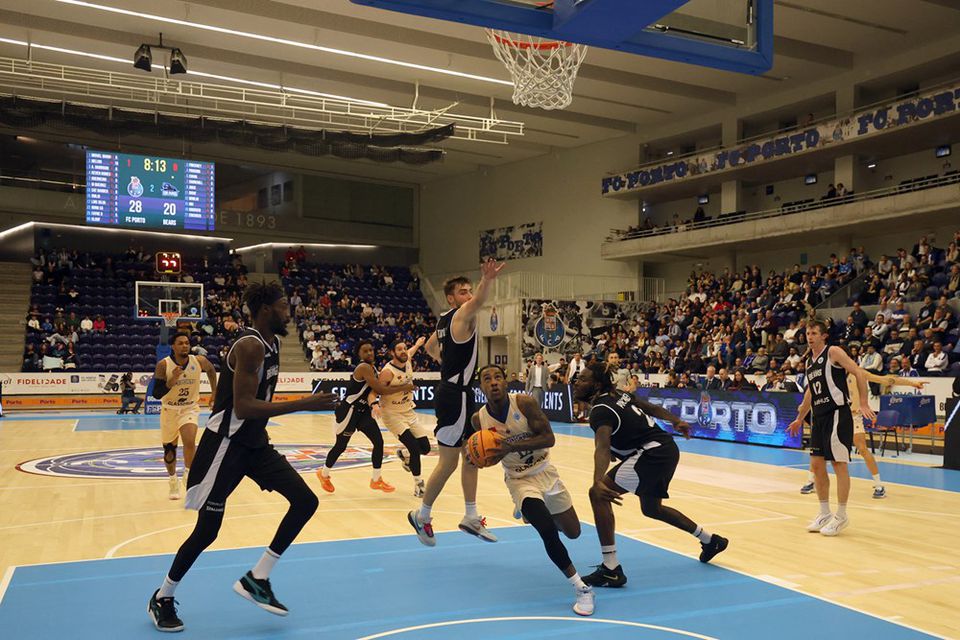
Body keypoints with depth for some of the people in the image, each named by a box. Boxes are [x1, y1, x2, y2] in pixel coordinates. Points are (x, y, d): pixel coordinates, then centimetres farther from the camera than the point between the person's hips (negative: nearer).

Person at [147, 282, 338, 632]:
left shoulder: (271, 344, 8)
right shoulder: (250, 346, -21)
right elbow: (243, 407, -29)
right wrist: (304, 404, -30)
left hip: (254, 443, 9)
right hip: (225, 444, -9)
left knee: (306, 501, 0)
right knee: (207, 529, 1)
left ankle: (256, 579, 8)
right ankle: (162, 598, 23)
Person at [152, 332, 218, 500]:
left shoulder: (199, 361, -13)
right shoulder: (163, 365, -19)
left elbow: (211, 370, 11)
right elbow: (156, 394, -21)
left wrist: (214, 392, 9)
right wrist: (172, 379, -34)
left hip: (190, 408, 0)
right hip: (169, 410, 0)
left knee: (190, 441, -25)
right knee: (169, 449, 13)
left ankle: (189, 475, -3)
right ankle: (173, 481, 37)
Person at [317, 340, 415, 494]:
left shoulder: (372, 368, 7)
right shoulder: (364, 368, -22)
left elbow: (378, 389, 11)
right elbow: (381, 390, -24)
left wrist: (402, 386, -2)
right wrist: (403, 388, -16)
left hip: (363, 411, 8)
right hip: (348, 411, -8)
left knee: (379, 442, -2)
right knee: (341, 446, 8)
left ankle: (376, 480, 8)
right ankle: (324, 474, 32)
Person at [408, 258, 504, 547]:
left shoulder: (445, 320, 13)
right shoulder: (462, 315, -14)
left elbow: (430, 347, 31)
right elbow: (477, 302, -39)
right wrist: (488, 280, -57)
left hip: (458, 393, 10)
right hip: (455, 395, -10)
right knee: (448, 462, 0)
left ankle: (471, 517, 22)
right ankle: (422, 515, 15)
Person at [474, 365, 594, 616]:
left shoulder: (524, 403, -21)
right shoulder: (479, 419, -13)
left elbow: (549, 438, -24)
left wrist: (512, 446, -35)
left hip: (545, 472, 1)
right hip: (519, 480, -1)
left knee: (573, 533, 14)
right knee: (548, 532, -24)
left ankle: (530, 511, 44)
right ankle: (581, 588, -9)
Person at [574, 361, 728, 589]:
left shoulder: (601, 410, -18)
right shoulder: (618, 395, 9)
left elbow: (602, 448, -35)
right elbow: (652, 408, 21)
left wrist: (598, 482, -48)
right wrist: (676, 421, 35)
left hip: (652, 454, -10)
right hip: (667, 449, 10)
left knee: (598, 495, -16)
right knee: (651, 508, 30)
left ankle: (611, 570, -17)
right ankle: (710, 540, 45)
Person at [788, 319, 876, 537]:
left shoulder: (833, 352, -7)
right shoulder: (810, 361, 15)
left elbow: (859, 373, -13)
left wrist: (863, 404, -21)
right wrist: (799, 419, 29)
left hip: (837, 414, -8)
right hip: (819, 417, 8)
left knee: (839, 464, -4)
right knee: (816, 464, 8)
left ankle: (841, 516, 5)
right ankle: (825, 514, 18)